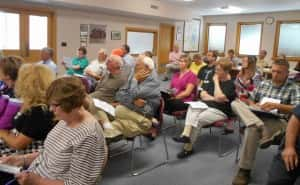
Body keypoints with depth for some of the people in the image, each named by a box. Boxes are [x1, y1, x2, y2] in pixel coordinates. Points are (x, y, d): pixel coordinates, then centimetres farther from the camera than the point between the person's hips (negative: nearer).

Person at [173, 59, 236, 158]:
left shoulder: (231, 84, -8)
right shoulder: (214, 79, 14)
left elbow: (219, 97, -25)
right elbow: (203, 94, 8)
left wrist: (216, 82, -14)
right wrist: (214, 98, -9)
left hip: (220, 111, -6)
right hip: (207, 106, 6)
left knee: (198, 119, -28)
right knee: (192, 107, -25)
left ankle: (188, 148, -18)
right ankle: (186, 134, -40)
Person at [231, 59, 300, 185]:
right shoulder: (263, 84, 24)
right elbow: (251, 100, 25)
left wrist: (276, 106, -18)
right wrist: (253, 105, 1)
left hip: (278, 121, -5)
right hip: (257, 116, 5)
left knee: (253, 128, -39)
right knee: (236, 104, -23)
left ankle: (244, 171, -30)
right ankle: (265, 132, -41)